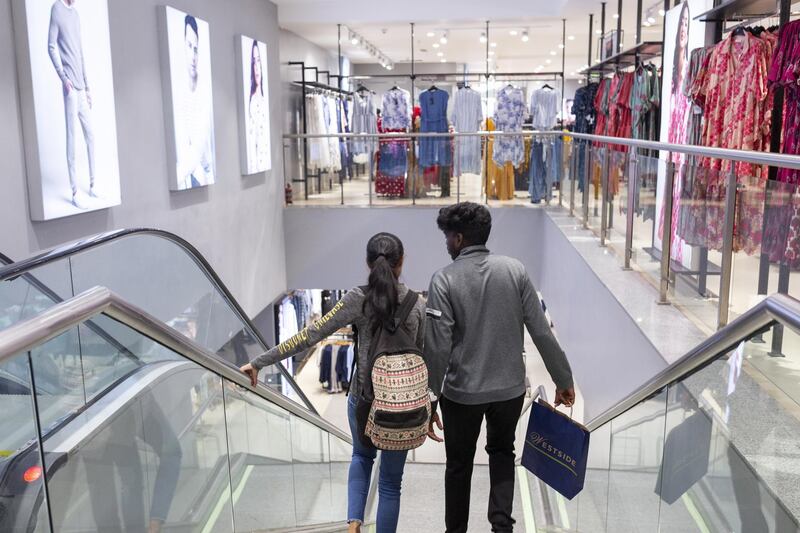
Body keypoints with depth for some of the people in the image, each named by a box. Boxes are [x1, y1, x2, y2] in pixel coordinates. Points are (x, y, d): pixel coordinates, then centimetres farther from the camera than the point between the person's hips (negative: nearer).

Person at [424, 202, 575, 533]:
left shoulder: (445, 280, -14)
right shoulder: (515, 270, -6)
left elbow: (438, 348, -16)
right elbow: (542, 332, -6)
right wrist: (563, 379, 5)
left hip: (462, 392, -2)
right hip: (510, 387, 2)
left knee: (459, 464, 19)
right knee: (501, 451, 27)